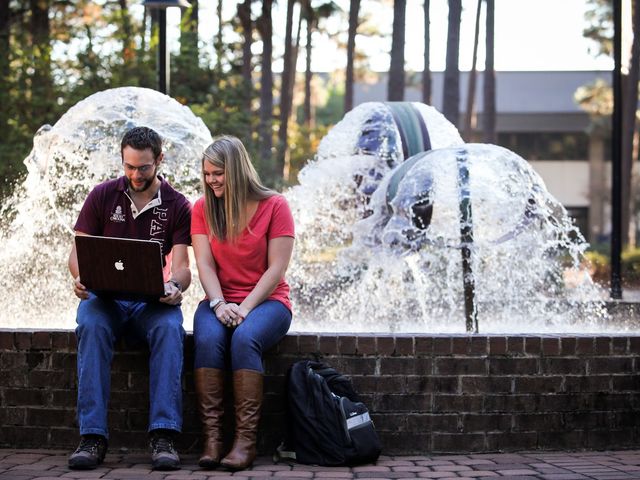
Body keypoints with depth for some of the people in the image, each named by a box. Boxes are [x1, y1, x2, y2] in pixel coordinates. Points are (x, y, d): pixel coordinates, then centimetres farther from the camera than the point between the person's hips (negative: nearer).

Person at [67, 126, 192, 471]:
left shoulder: (177, 206, 6)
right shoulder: (102, 196, 8)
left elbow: (180, 266, -2)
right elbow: (77, 252, 5)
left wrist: (174, 286, -28)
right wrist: (80, 278, -19)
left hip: (152, 300, 0)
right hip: (105, 297, 0)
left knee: (169, 327, -36)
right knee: (91, 324, -35)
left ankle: (163, 436, -40)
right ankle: (92, 436, -38)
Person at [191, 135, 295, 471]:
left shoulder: (274, 206, -2)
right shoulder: (203, 209, 8)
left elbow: (276, 269, -8)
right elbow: (205, 265, -2)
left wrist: (245, 307, -19)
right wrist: (219, 304, -19)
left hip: (266, 300, -2)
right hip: (220, 301, 3)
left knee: (244, 339, -35)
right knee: (208, 339, -32)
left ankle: (246, 441, -35)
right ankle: (212, 439, -34)